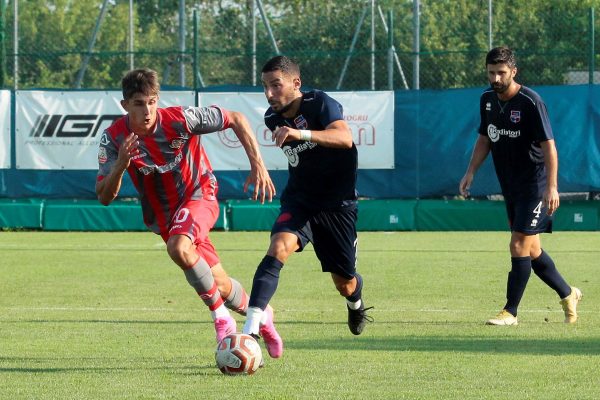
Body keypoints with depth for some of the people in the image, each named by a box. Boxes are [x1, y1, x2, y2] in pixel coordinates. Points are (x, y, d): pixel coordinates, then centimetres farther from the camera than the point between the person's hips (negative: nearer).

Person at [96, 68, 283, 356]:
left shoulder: (180, 119, -22)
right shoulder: (115, 138, -15)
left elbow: (236, 119, -10)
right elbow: (104, 197, -15)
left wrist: (257, 166, -16)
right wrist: (121, 164, -34)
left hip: (198, 195, -4)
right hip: (164, 216, 4)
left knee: (178, 248, -35)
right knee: (220, 286, 5)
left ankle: (221, 316, -16)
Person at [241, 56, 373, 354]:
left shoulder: (320, 104, -20)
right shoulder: (273, 118, -1)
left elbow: (345, 137, -41)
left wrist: (300, 133, -53)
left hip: (337, 204, -3)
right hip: (299, 202, 3)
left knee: (345, 283, 8)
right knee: (278, 248, -29)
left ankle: (356, 305, 50)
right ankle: (250, 330, -39)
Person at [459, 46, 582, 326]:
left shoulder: (530, 102, -18)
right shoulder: (487, 100, 5)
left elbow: (549, 145, -19)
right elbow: (485, 139, 18)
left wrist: (551, 187, -25)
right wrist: (470, 172, 8)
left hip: (535, 185, -7)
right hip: (510, 187, 8)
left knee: (519, 247, -10)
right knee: (531, 250, 12)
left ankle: (510, 312, -3)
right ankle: (568, 295, 30)